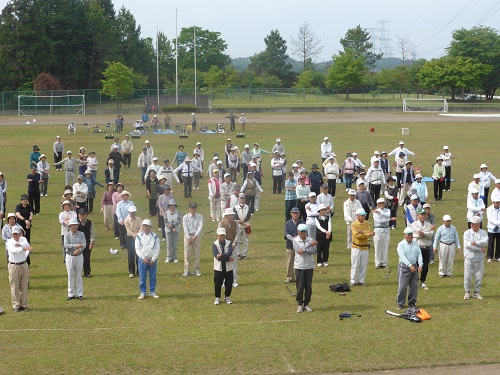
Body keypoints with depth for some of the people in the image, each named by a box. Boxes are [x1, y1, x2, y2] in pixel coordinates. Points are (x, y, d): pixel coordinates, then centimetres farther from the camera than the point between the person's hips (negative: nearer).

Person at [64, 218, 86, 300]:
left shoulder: (81, 234, 4)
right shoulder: (67, 235, -2)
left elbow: (84, 244, -8)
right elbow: (66, 245, -17)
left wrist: (79, 249, -27)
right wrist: (76, 245, -30)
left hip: (79, 256, 1)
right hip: (70, 257, -1)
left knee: (79, 276, 5)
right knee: (70, 276, 3)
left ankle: (79, 294, 10)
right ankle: (71, 294, 9)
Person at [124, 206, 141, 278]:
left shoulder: (139, 219, 1)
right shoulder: (126, 220, -5)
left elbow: (141, 227, -11)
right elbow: (128, 230, -16)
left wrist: (138, 234, -31)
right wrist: (134, 234, -33)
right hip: (130, 238, -2)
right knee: (130, 256, -1)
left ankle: (139, 271, 14)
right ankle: (131, 272, 6)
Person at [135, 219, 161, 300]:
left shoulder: (155, 237, 0)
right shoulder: (139, 236, -1)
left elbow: (157, 249, -1)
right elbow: (137, 249, -4)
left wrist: (153, 259, -10)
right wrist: (143, 258, -14)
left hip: (152, 260, 1)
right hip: (142, 260, 0)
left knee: (153, 277, 6)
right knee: (142, 277, 3)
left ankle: (152, 292, 18)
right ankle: (143, 292, 12)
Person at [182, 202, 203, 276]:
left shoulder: (200, 217, 3)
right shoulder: (185, 217, 3)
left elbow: (200, 226, -7)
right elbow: (185, 228, -4)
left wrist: (195, 236, -19)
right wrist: (189, 238, -13)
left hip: (197, 236, 1)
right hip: (188, 236, -1)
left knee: (197, 254, 2)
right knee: (187, 254, -2)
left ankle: (196, 270, 9)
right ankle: (186, 271, 1)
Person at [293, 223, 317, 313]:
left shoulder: (311, 240, 4)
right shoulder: (295, 241, -1)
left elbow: (313, 251, -10)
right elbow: (299, 250, -17)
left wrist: (304, 250, -23)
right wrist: (310, 245, -15)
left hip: (309, 266, 2)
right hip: (299, 266, -2)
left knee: (308, 287, 4)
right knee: (300, 287, 0)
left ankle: (306, 304, 15)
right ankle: (300, 304, 11)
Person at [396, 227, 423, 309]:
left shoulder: (415, 244, 9)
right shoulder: (401, 245, -7)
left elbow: (419, 254, 3)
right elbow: (402, 256, -18)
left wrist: (420, 265, -14)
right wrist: (410, 265, -30)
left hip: (414, 266, 5)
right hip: (404, 267, -5)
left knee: (414, 286, 7)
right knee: (402, 286, -5)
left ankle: (412, 302, 19)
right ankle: (400, 303, 6)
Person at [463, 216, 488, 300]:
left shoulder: (483, 233, 6)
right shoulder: (467, 232, 0)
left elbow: (485, 242, -11)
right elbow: (467, 245, -14)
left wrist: (476, 243, -21)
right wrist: (480, 249, -13)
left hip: (479, 258, 2)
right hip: (469, 258, -2)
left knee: (479, 277, 4)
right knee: (467, 276, 0)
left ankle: (476, 292, 17)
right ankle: (467, 292, 12)